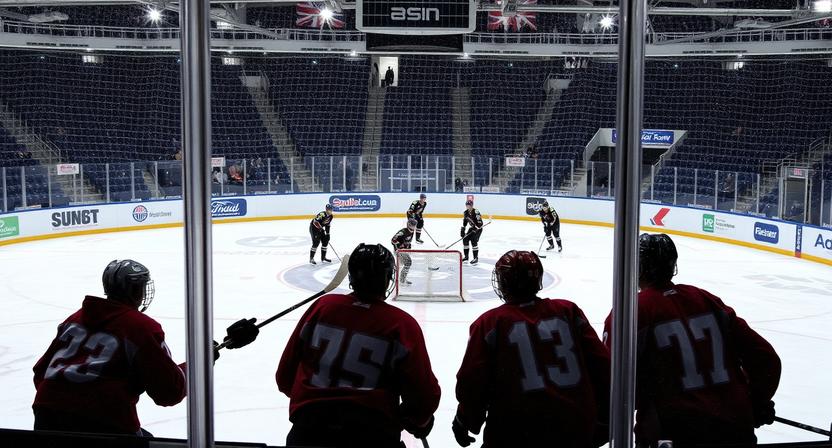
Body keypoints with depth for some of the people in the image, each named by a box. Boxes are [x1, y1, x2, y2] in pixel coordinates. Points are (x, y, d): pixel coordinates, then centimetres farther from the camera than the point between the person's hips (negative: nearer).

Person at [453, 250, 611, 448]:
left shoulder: (490, 323, -2)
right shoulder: (568, 311, 6)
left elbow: (473, 381, -5)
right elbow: (601, 365, 4)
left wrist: (465, 421, 12)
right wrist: (602, 419, 14)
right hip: (577, 431, 3)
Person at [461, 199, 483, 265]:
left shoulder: (476, 212, -24)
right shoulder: (465, 213, 0)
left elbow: (480, 223, -27)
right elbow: (464, 222, 8)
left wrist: (475, 228, -35)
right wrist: (462, 230, 1)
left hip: (478, 228, -8)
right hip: (472, 228, 8)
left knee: (474, 241, -20)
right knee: (465, 239, 0)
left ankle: (476, 258, -13)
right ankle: (466, 257, 13)